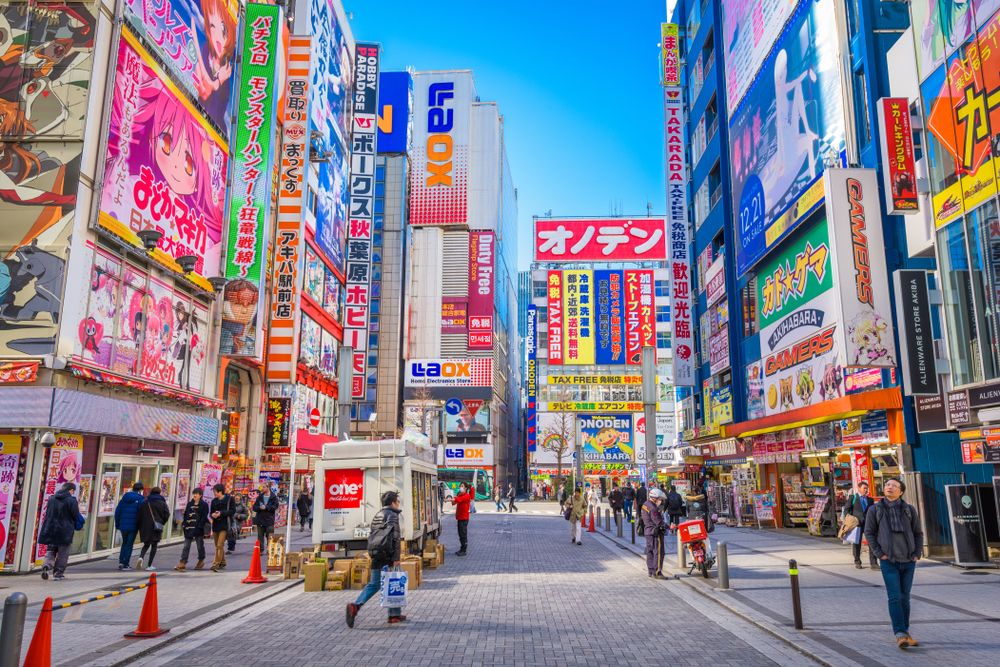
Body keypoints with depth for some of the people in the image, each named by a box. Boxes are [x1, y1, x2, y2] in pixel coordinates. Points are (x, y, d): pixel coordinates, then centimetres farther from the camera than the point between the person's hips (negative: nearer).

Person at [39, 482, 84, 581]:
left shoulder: (52, 499, 5)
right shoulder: (72, 500, -12)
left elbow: (47, 514, 14)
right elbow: (76, 516, -8)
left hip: (51, 530, 4)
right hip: (65, 532, -4)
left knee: (50, 550, 15)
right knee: (62, 554, 6)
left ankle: (46, 566, -11)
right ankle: (58, 573, 8)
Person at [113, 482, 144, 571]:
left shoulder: (124, 498, 7)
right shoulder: (141, 500, -8)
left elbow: (117, 512, 7)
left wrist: (117, 524, 15)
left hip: (123, 526, 4)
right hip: (133, 526, -4)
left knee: (124, 543, 20)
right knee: (129, 544, 4)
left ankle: (121, 562, 12)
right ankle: (126, 564, 3)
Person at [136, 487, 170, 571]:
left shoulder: (145, 503, 5)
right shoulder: (162, 503, -2)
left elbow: (139, 515, 2)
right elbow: (167, 515, -6)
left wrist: (140, 526, 11)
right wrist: (162, 523, 10)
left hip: (145, 527, 3)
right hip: (156, 526, -3)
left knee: (146, 544, 17)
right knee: (154, 545, 6)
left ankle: (141, 557, -11)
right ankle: (149, 565, 4)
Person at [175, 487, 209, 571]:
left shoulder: (204, 505, -3)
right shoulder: (189, 504, 13)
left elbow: (204, 517, -9)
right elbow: (186, 515, 14)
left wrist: (199, 527, -17)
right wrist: (184, 523, 2)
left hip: (198, 529, -4)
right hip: (189, 528, 4)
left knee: (200, 546, 8)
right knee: (186, 546, -1)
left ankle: (201, 561, 23)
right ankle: (183, 563, -4)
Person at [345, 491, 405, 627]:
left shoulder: (377, 516, 17)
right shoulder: (392, 515, -8)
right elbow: (396, 537, -15)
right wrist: (396, 558, -16)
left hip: (376, 555, 7)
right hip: (387, 555, -7)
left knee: (374, 584, 9)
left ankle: (355, 606, -9)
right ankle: (395, 615, 13)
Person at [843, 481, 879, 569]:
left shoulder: (870, 500, 14)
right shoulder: (852, 497, 5)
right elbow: (846, 509, 4)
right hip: (857, 523, -2)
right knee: (856, 543, 6)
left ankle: (873, 563, 0)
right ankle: (857, 562, 18)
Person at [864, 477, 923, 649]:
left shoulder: (909, 509, 4)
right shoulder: (875, 510, -1)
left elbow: (918, 533, 10)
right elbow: (869, 533, 3)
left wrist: (917, 554, 1)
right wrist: (879, 553, -5)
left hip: (908, 561, 2)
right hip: (888, 561, -2)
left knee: (904, 597, 10)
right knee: (894, 597, -10)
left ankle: (905, 632, 21)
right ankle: (900, 634, -10)